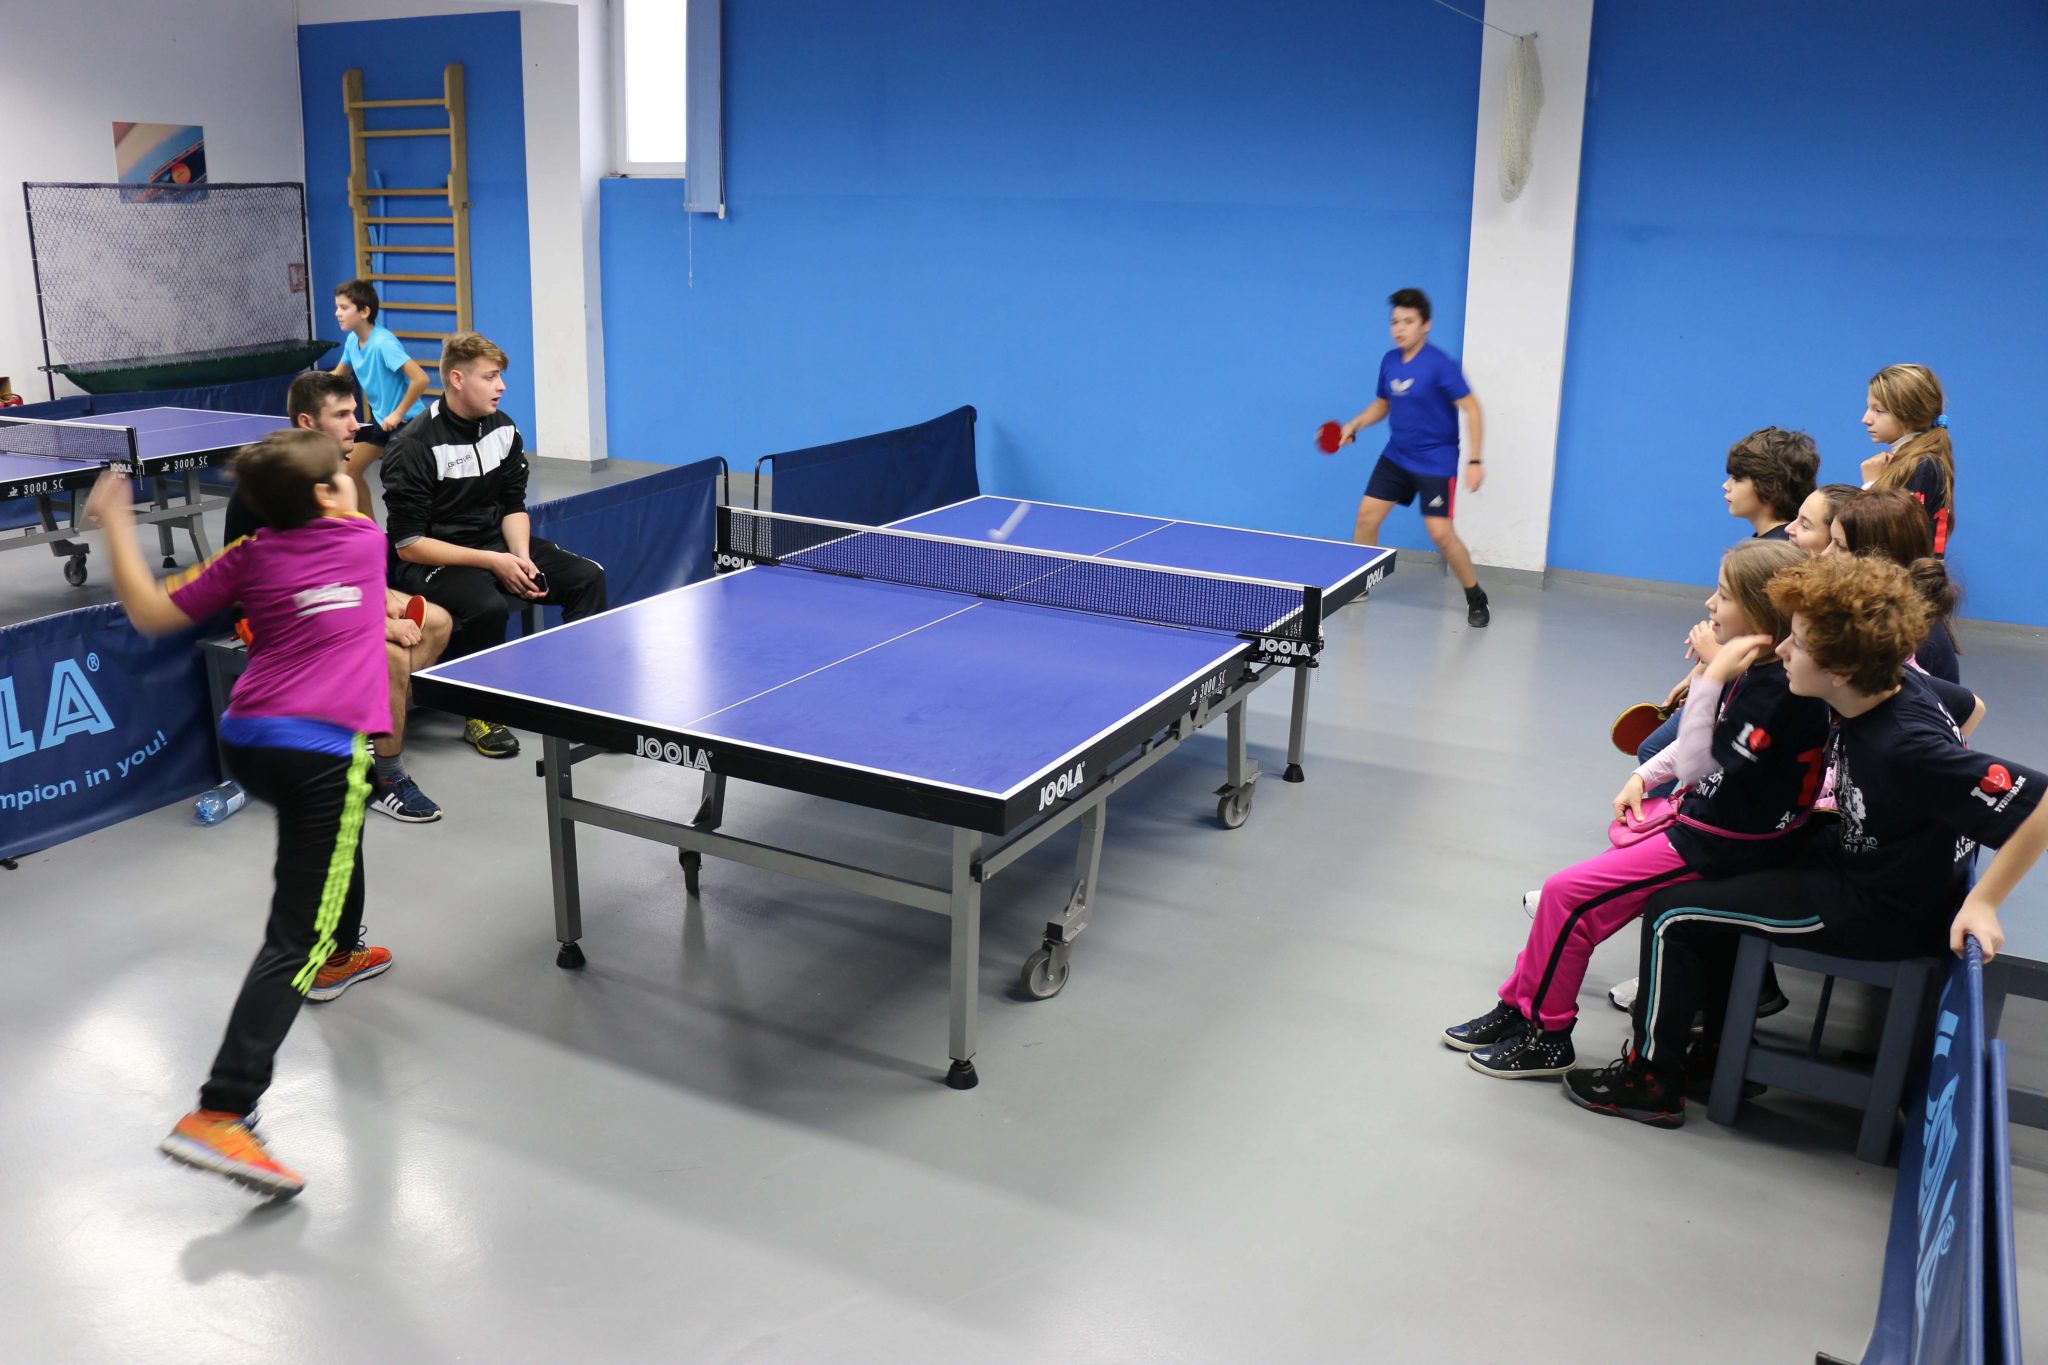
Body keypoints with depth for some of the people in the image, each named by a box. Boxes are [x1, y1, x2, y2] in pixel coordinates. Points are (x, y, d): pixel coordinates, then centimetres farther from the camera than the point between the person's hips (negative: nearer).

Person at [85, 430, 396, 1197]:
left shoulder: (251, 559, 7)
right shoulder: (366, 540, 4)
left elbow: (150, 615, 11)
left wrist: (116, 527, 18)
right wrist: (345, 498, 44)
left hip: (246, 740, 6)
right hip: (322, 751, -6)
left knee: (340, 822, 38)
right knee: (295, 934, -9)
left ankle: (339, 955, 59)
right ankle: (221, 1113, -20)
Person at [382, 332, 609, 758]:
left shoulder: (503, 430, 3)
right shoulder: (414, 447, -18)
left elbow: (513, 507, 11)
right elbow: (408, 545, -18)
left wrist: (521, 557, -10)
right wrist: (492, 562, -23)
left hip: (495, 545, 7)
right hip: (432, 561, -7)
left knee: (588, 576, -8)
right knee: (488, 606, -36)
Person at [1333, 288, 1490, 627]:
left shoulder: (1440, 365, -18)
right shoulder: (1389, 361, 2)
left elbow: (1471, 409, -18)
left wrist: (1475, 461, -23)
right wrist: (1355, 425, 1)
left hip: (1436, 462, -6)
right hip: (1396, 456, 6)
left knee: (1440, 533, -10)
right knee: (1367, 514, 1)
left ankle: (1476, 597, 9)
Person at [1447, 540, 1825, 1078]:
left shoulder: (1778, 688, -25)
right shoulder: (1754, 670, 3)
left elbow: (1700, 769, -26)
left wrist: (1708, 679, -29)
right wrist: (1645, 775, 10)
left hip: (1718, 844, -10)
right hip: (1700, 815, 10)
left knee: (1568, 893, -11)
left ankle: (1546, 1035, 6)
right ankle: (1521, 1007, 20)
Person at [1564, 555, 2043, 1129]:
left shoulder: (1905, 749, -35)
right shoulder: (1895, 684, -10)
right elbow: (1970, 705, 11)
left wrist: (1982, 902, -27)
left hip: (1884, 911, -9)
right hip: (1858, 859, 9)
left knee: (1672, 913, -9)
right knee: (1716, 870, 22)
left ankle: (1651, 1081, 8)